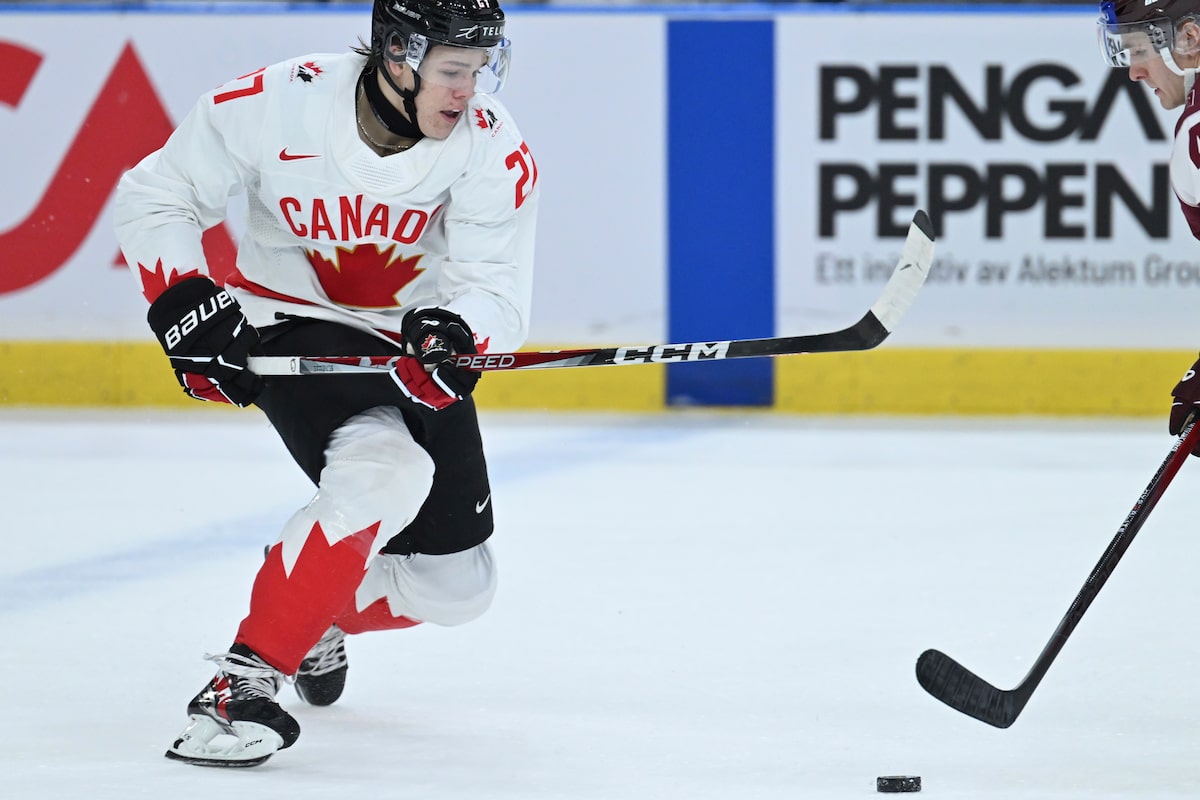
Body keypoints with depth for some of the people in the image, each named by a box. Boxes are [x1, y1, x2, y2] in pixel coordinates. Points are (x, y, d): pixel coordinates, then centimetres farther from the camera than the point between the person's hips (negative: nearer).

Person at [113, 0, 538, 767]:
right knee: (383, 475, -33)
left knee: (456, 586, 5)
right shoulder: (276, 105, -23)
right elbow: (155, 196, -9)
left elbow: (496, 293, -20)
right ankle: (242, 682, -28)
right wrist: (187, 306, -20)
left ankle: (320, 609, 36)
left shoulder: (492, 144, -19)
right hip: (294, 323, -4)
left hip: (416, 339, 4)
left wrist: (454, 330, -42)